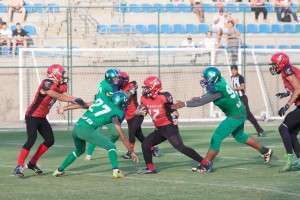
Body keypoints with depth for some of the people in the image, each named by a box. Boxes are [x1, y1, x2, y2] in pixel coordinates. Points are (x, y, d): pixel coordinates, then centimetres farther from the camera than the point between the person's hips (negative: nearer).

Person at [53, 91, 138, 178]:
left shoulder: (102, 99, 17)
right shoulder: (116, 113, 2)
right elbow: (121, 135, 4)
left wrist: (65, 108, 29)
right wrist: (132, 151, 10)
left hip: (76, 127, 7)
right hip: (87, 130, -7)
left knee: (79, 150, 32)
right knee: (111, 147, 4)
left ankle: (59, 170, 37)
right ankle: (116, 170, -14)